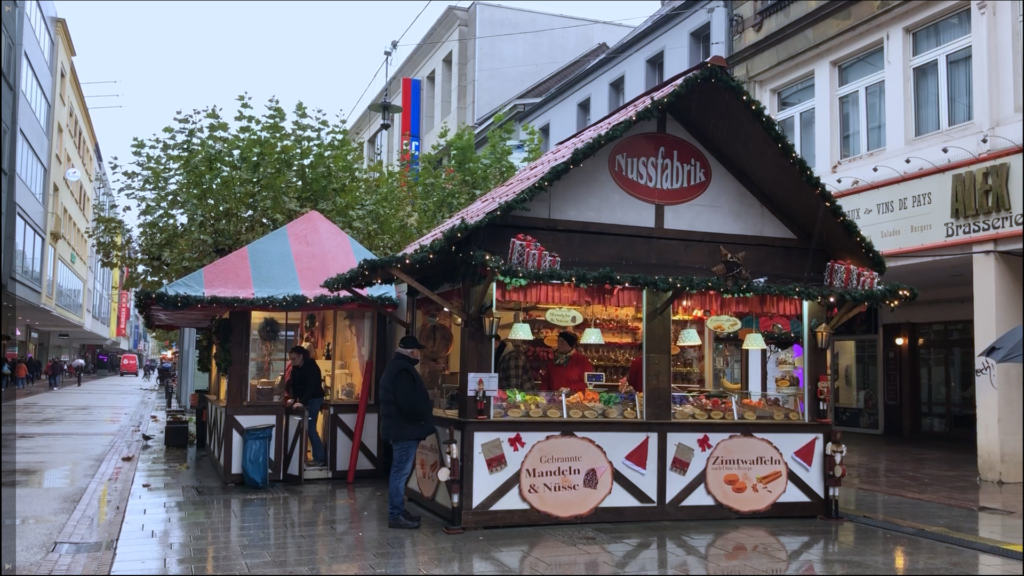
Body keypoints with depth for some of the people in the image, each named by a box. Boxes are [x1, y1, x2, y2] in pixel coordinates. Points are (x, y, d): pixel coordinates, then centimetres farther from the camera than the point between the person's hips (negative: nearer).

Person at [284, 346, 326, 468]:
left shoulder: (312, 367, -20)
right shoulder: (295, 368, 4)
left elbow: (311, 386, -28)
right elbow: (293, 384, 2)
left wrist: (302, 402, -37)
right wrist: (293, 398, -16)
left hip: (314, 399, -8)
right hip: (303, 399, 8)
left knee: (310, 428, -11)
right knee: (307, 428, 4)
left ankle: (320, 458, -6)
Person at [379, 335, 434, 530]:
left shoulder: (396, 366, 16)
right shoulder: (403, 370, -19)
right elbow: (407, 403, -26)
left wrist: (424, 411, 16)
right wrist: (424, 416, -10)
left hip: (400, 427, 11)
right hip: (405, 428, -11)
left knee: (399, 471, 15)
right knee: (401, 472, -8)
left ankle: (398, 511, 23)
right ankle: (395, 516, -5)